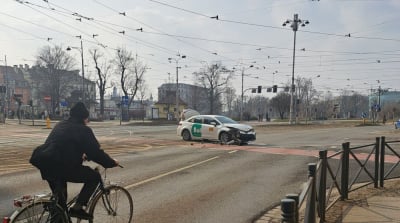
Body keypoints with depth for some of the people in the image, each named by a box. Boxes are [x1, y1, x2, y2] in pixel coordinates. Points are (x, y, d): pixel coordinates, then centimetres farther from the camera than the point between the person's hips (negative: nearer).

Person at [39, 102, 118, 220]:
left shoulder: (60, 125, 22)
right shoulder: (83, 129, -3)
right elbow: (96, 152, -4)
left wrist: (80, 155, 48)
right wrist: (111, 162, 10)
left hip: (46, 167, 8)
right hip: (64, 168, -8)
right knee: (95, 177, 9)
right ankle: (77, 207, 2)